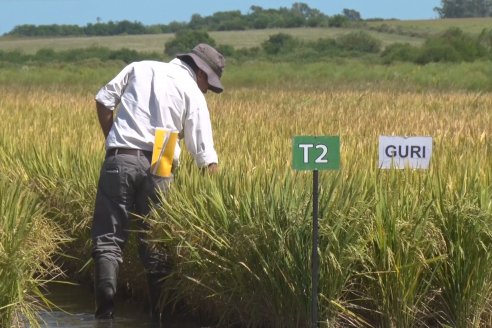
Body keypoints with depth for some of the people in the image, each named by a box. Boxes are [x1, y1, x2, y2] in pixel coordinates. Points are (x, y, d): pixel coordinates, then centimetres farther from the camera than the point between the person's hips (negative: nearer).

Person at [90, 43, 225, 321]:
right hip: (157, 167, -1)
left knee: (108, 237, 2)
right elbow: (205, 155, 2)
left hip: (120, 160, 1)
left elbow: (103, 101, 10)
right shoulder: (192, 93, 6)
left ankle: (106, 302, -17)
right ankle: (161, 311, 8)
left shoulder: (139, 68, 14)